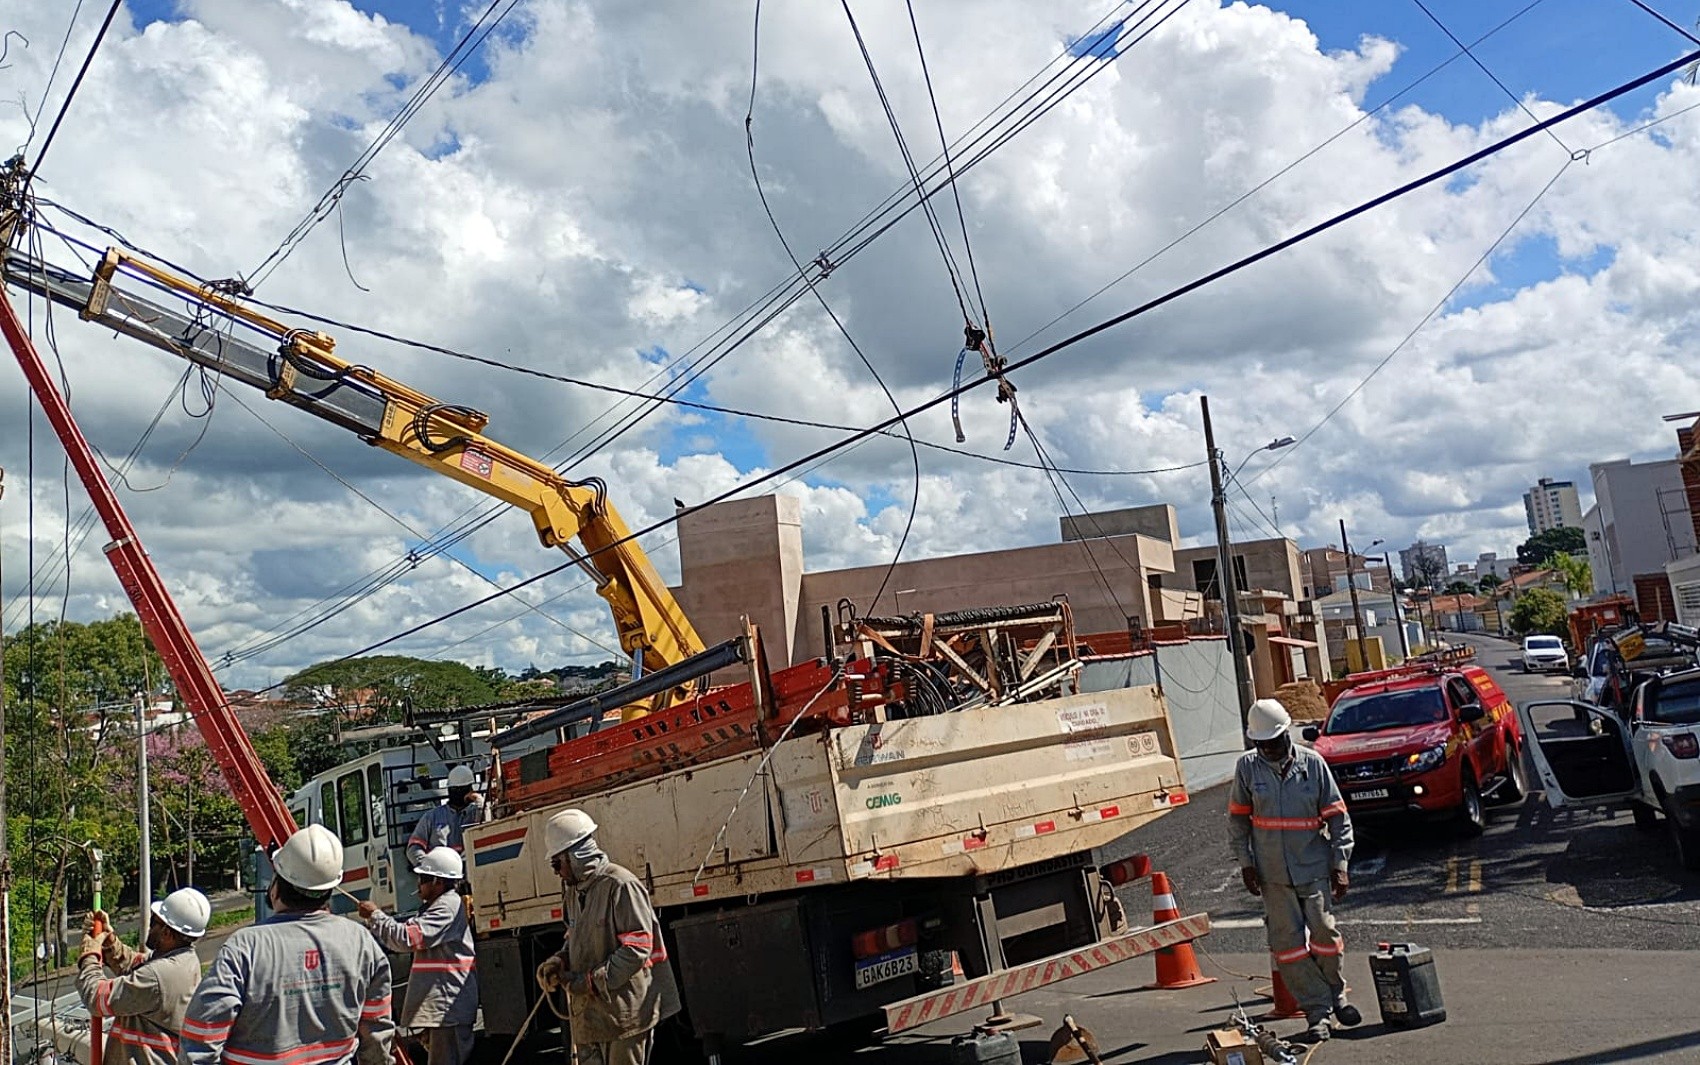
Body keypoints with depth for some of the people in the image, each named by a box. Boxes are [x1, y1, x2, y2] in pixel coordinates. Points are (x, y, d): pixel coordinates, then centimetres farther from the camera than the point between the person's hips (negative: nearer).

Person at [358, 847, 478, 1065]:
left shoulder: (448, 906, -15)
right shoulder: (437, 906, 20)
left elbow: (407, 938, -22)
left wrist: (375, 915, -11)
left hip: (448, 1005, -11)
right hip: (440, 1005, 11)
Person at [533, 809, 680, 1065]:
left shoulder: (620, 885, -16)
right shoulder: (574, 891, 12)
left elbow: (638, 948, -20)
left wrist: (591, 981, -18)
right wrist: (558, 963, 4)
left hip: (623, 1009, -8)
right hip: (587, 1013, 8)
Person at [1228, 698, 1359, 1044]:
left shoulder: (1312, 763, -5)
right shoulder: (1247, 767, -3)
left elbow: (1338, 816, 0)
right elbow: (1237, 818, 6)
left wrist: (1340, 865, -3)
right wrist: (1246, 863, 2)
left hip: (1313, 867, -1)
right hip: (1272, 873, 1)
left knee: (1324, 932, 1)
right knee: (1288, 941, 1)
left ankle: (1336, 995, 26)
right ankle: (1316, 1011, 11)